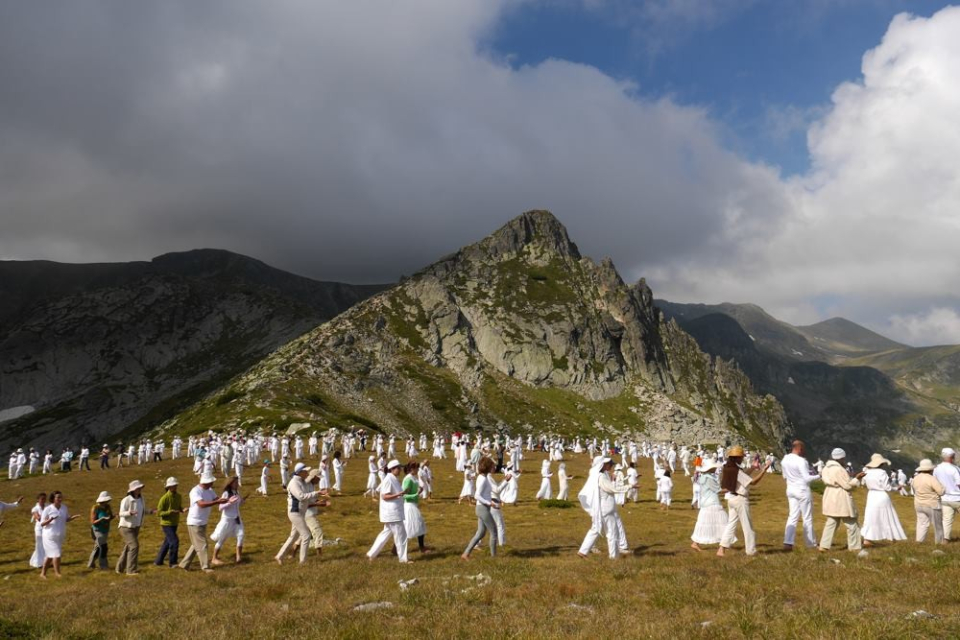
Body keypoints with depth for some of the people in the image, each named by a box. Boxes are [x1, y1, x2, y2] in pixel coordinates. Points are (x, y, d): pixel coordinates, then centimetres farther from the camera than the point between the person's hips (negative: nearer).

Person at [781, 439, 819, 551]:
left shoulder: (784, 460, 4)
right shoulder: (801, 461, -19)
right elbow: (807, 478, -19)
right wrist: (819, 476, -7)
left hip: (790, 490, 7)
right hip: (802, 490, -7)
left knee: (793, 516, 7)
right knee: (807, 518, 6)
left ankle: (788, 542, -3)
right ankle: (811, 544, 14)